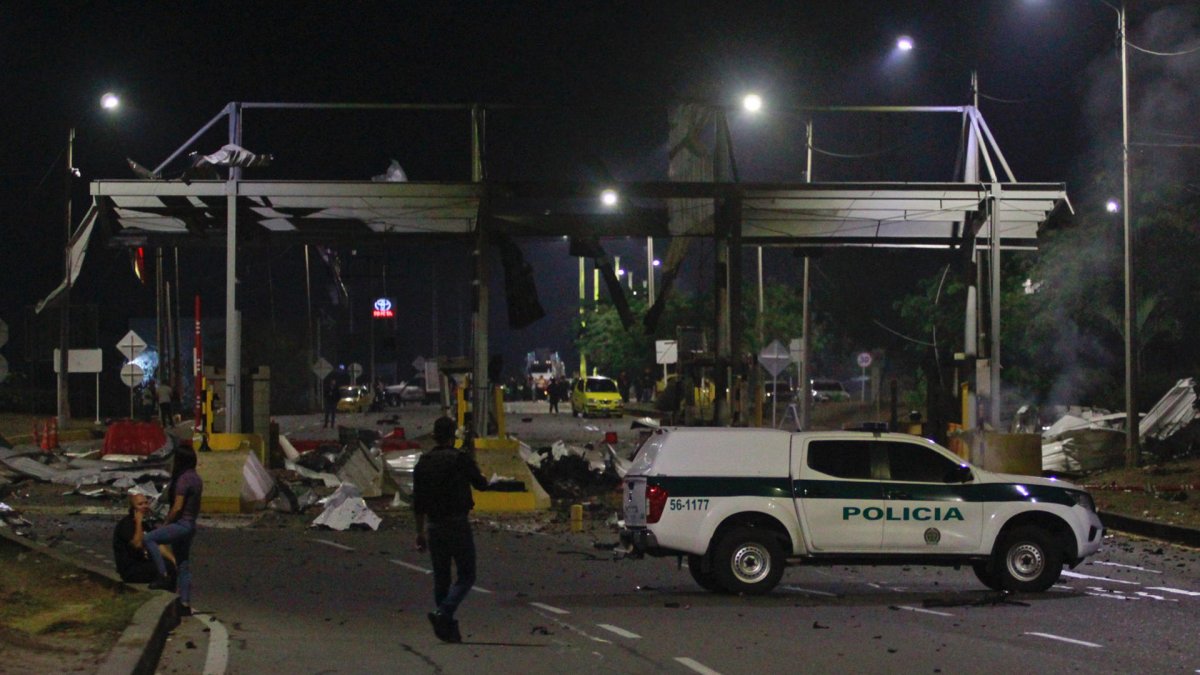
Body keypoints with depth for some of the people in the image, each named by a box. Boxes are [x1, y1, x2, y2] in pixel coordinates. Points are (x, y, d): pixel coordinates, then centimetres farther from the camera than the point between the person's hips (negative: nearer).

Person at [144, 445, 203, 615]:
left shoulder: (183, 479, -16)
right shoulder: (196, 479, 13)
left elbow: (177, 507, -20)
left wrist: (167, 523, -8)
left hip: (181, 524, -10)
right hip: (191, 525, 10)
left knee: (148, 539, -15)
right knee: (184, 566, 12)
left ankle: (164, 577, -18)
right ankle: (185, 604, 13)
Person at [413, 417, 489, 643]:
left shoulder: (423, 462, 5)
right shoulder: (460, 459, -10)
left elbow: (418, 502, 8)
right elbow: (481, 485, 3)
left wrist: (420, 531, 16)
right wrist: (476, 474, 26)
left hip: (433, 525, 5)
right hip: (457, 524, -5)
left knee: (441, 578, 13)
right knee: (466, 576, 1)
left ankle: (446, 627, 13)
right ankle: (443, 613, -20)